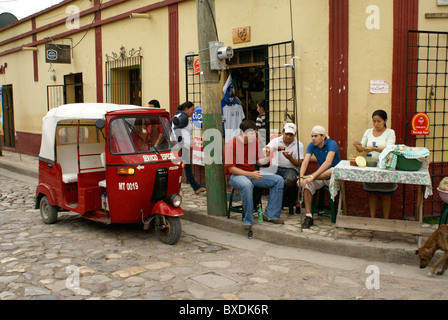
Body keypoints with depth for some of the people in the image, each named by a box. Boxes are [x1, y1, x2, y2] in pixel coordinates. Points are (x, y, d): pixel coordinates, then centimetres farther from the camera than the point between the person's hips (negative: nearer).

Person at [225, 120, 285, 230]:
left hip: (252, 173, 7)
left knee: (278, 180, -8)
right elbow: (231, 168, -17)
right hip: (235, 175, -7)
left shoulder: (255, 142, 6)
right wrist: (250, 174, -26)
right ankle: (248, 220, -28)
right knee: (247, 185, -42)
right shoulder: (231, 144, -14)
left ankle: (270, 215, -5)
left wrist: (267, 157, -13)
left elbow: (259, 161, 11)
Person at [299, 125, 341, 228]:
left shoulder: (332, 144, -18)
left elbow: (328, 162, -34)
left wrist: (312, 176, -43)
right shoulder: (312, 145, -1)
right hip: (320, 175, 5)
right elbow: (305, 162, -13)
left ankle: (308, 177, -25)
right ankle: (308, 217, -24)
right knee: (306, 184, -27)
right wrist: (301, 177, -33)